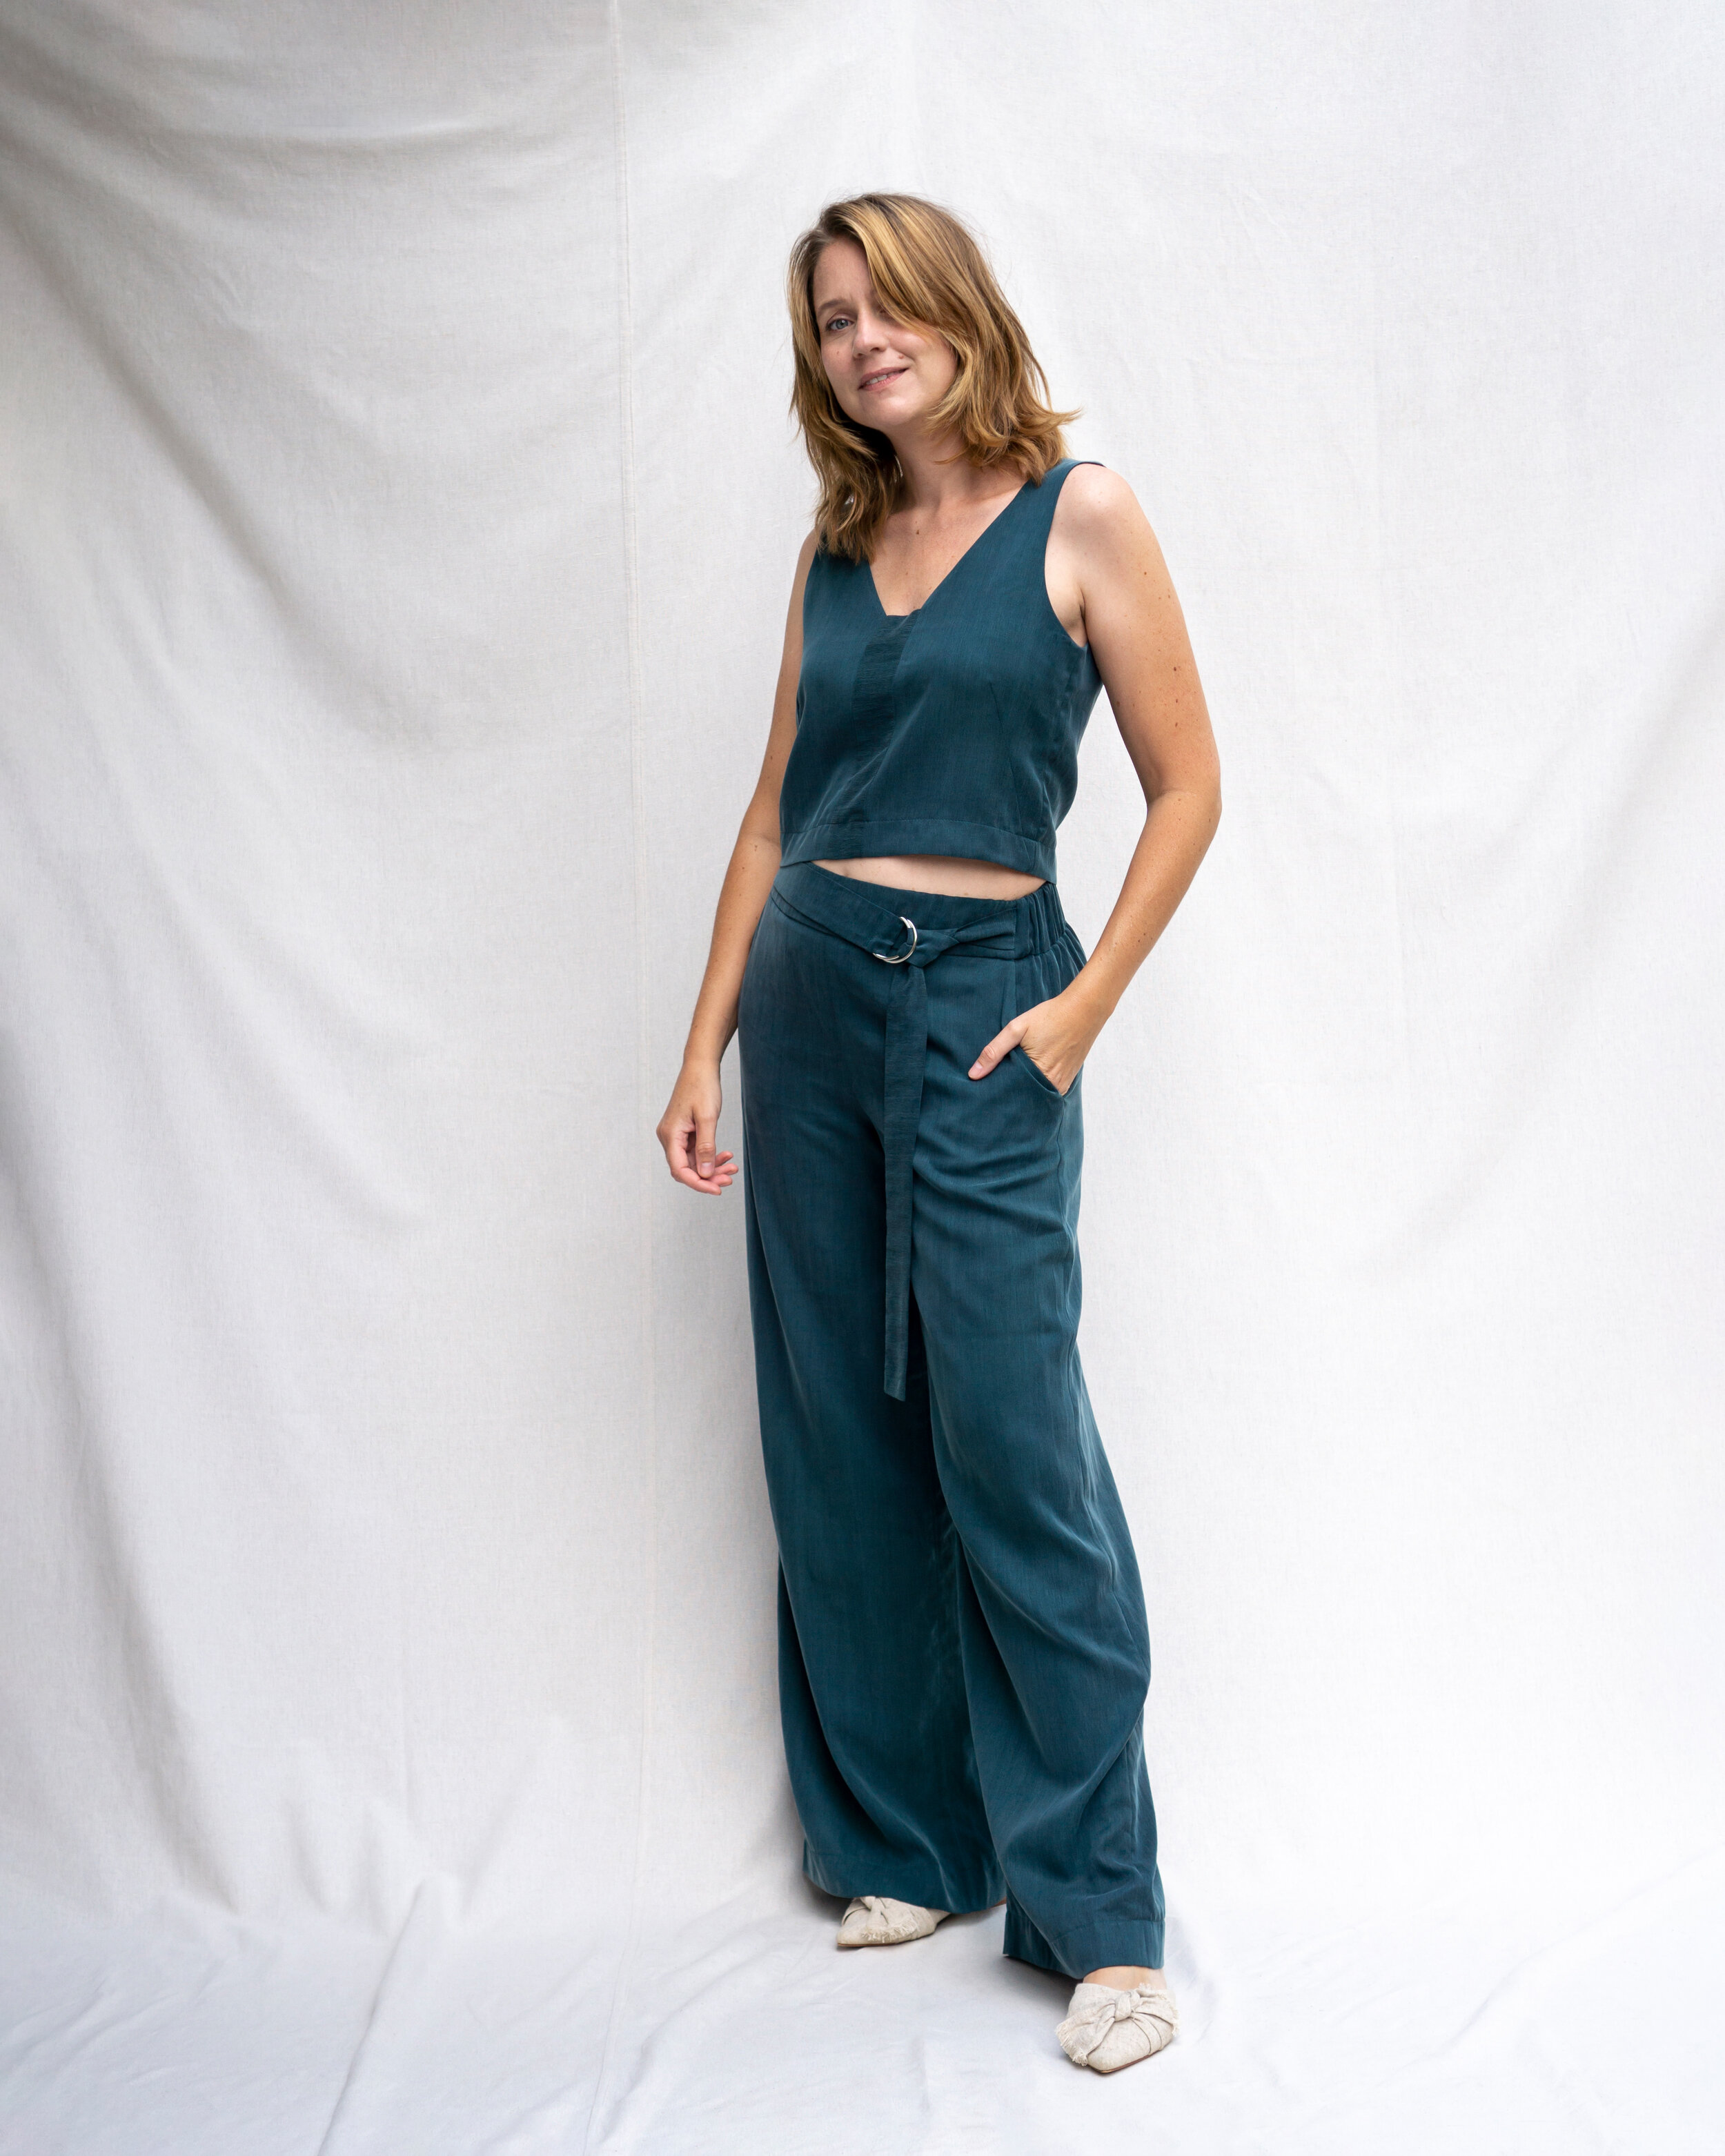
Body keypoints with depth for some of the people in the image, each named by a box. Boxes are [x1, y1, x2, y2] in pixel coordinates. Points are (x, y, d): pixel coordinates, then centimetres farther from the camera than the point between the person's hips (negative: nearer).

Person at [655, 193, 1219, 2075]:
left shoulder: (1079, 515, -2)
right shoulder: (835, 549, 12)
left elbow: (1187, 789, -3)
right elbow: (775, 818, 14)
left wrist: (1081, 1008, -9)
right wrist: (707, 1044, 9)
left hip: (985, 1002, -5)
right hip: (812, 997, 5)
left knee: (1009, 1442, -9)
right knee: (839, 1443, 8)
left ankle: (1100, 1910, 2)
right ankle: (903, 1843, 22)